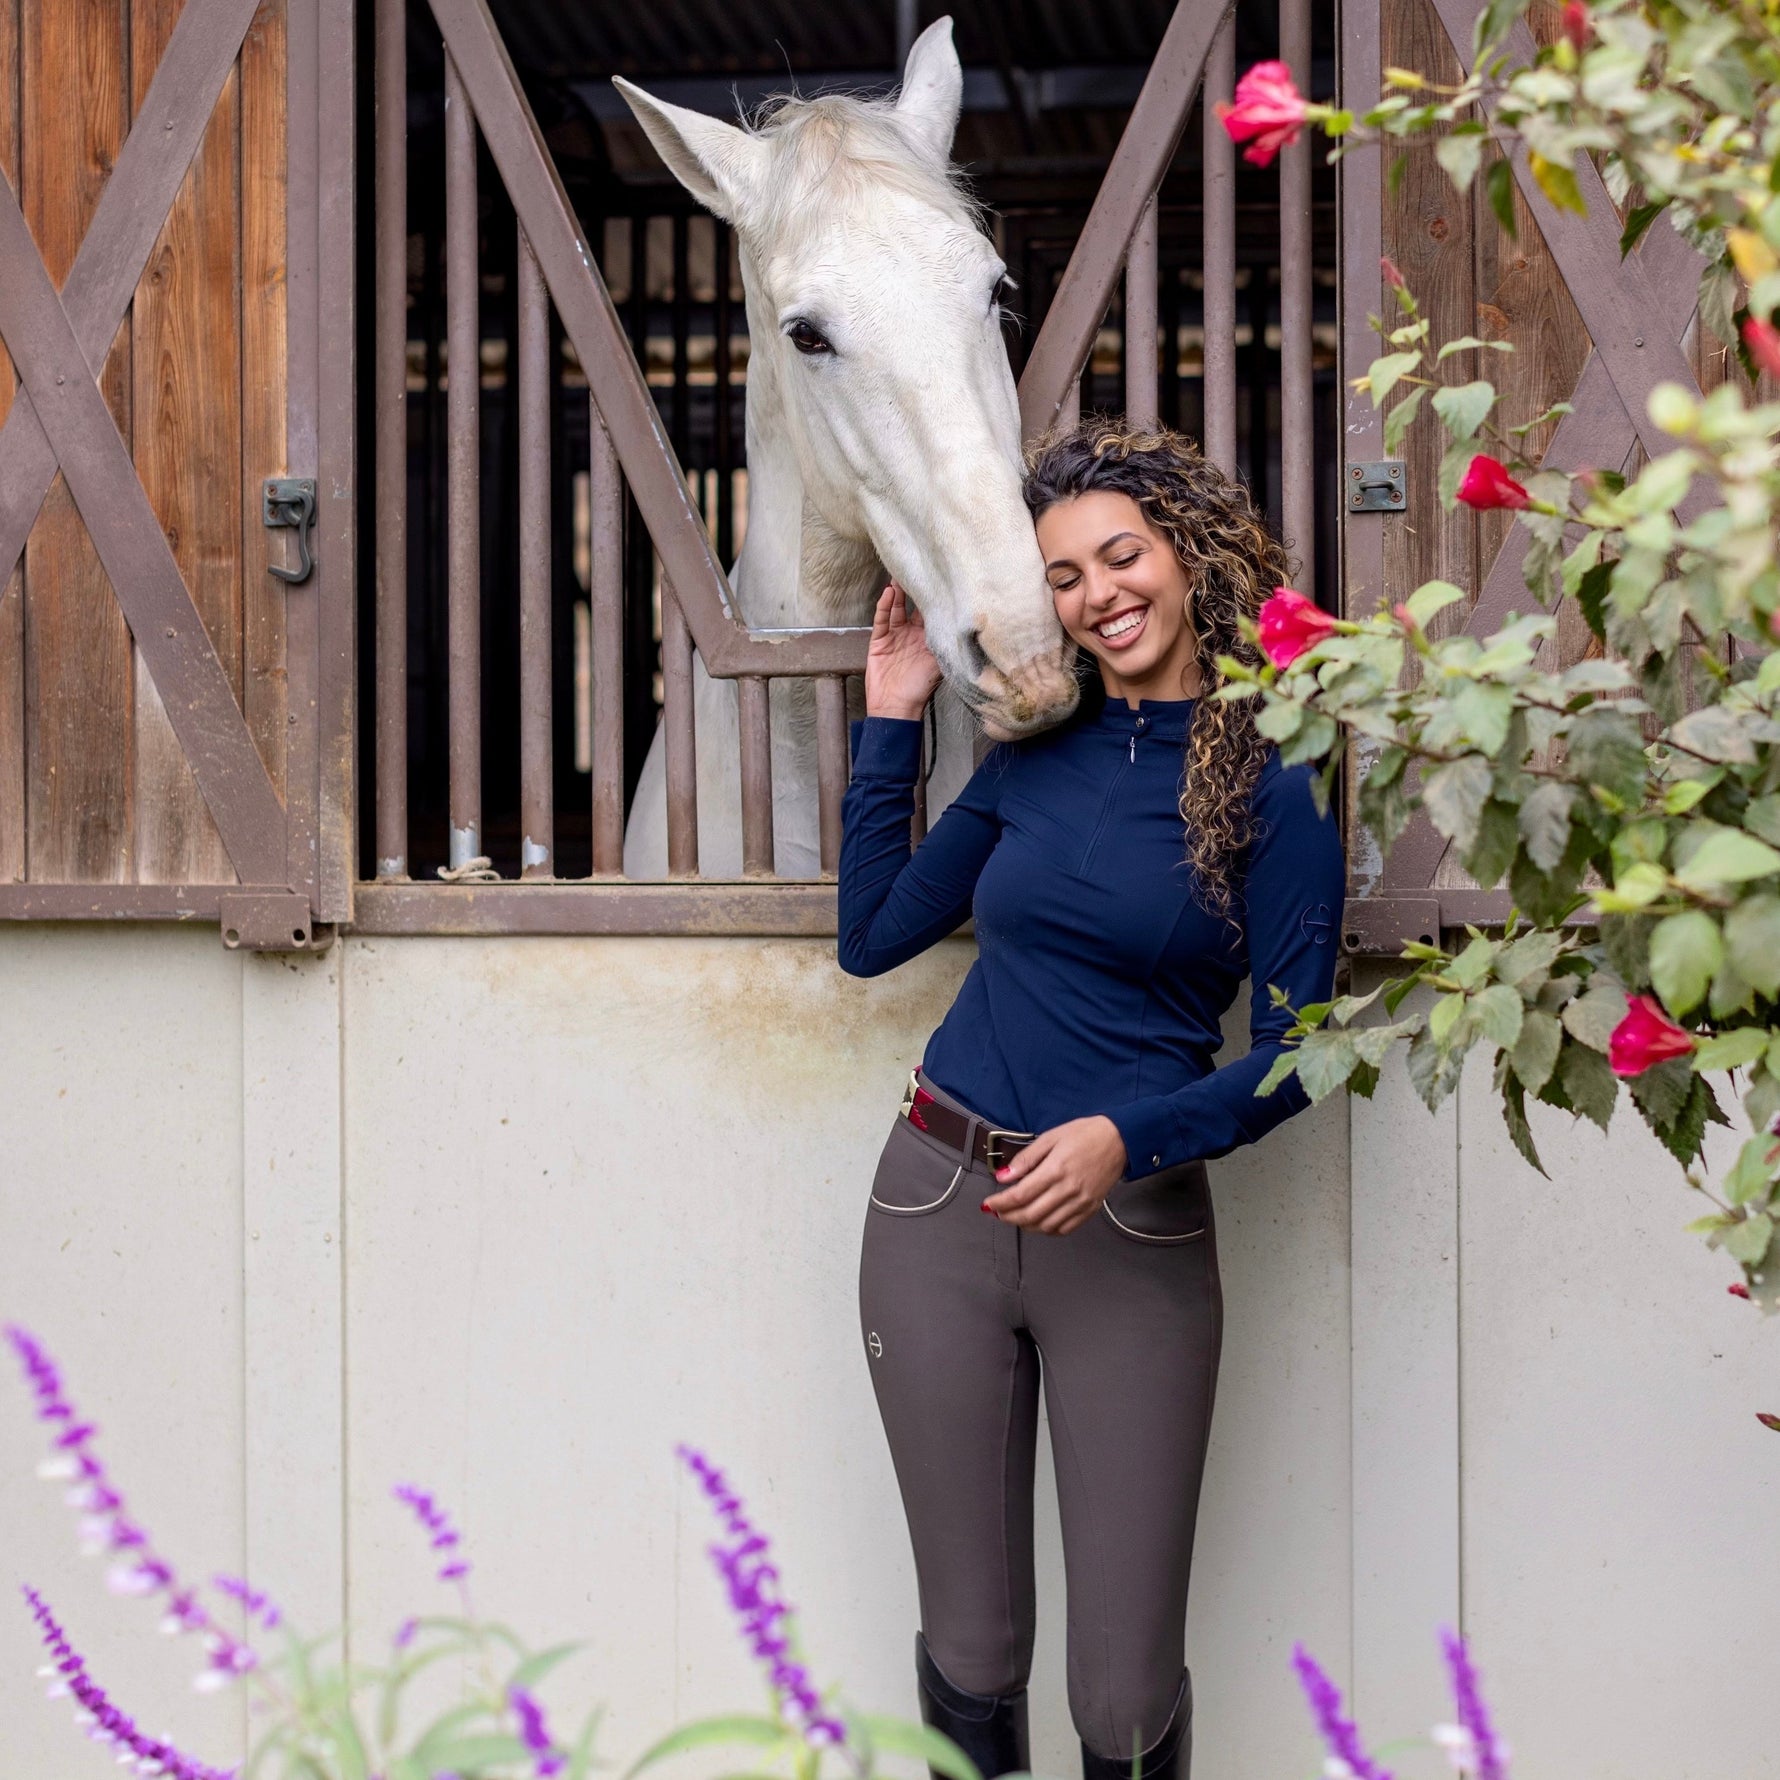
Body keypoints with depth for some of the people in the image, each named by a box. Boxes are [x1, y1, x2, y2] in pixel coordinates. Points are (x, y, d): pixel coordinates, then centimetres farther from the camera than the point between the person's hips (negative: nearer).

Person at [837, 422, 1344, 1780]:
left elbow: (1290, 1056, -6)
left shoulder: (1275, 781, -4)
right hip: (941, 1207, 4)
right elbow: (874, 933, 15)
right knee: (971, 1654, 10)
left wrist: (1128, 1136, -21)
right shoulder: (1037, 757, 9)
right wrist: (892, 720, 13)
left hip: (1135, 1233, -3)